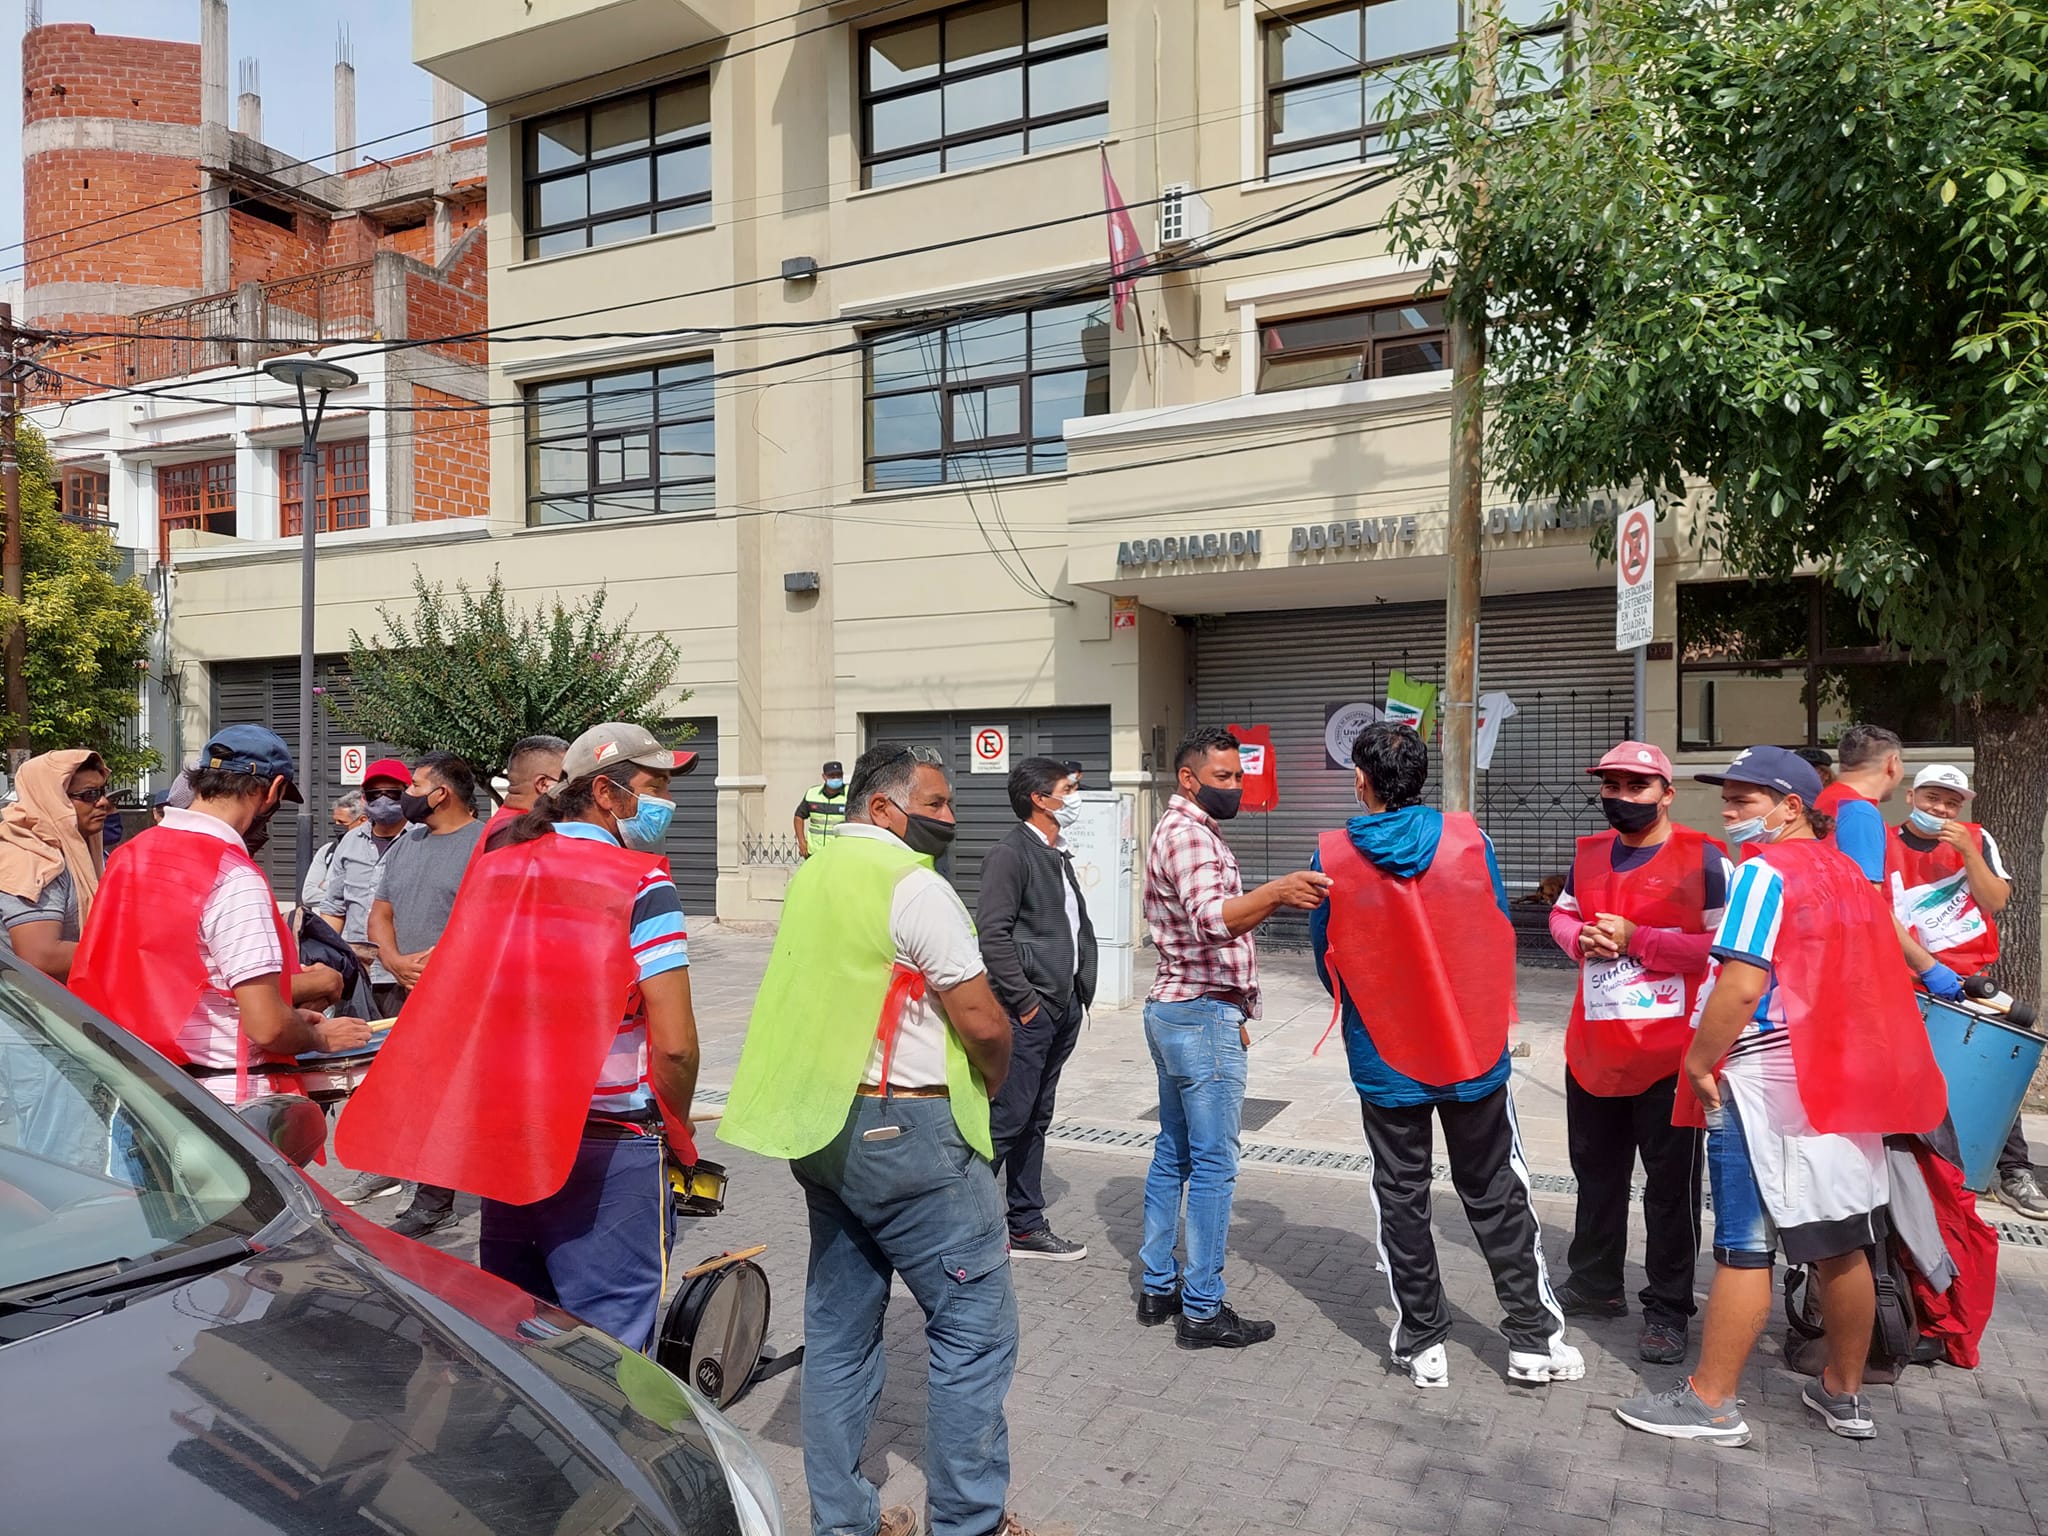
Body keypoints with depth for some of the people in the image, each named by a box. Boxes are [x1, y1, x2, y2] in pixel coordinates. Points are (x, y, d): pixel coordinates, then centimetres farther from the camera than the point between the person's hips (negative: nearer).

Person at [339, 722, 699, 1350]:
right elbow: (674, 1046, -16)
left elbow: (454, 1007, 14)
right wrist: (678, 1137, 0)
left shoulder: (495, 867, 8)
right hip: (610, 1148, -6)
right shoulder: (641, 883, -11)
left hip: (502, 1134, 7)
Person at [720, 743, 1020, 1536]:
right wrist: (992, 1082, 4)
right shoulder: (912, 884, -15)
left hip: (820, 1126, 9)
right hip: (905, 1128, -9)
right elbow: (982, 1021, -16)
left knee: (839, 1325, 16)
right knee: (976, 1324, 3)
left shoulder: (811, 877, 10)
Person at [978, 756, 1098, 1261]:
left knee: (1035, 1122, 15)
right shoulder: (1010, 854, -13)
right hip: (1027, 1014, -9)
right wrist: (1025, 1002, -17)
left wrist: (1082, 992, 13)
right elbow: (992, 935, -19)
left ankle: (1027, 1228, 23)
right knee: (1006, 1122, -6)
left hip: (1062, 1011, 9)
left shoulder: (1059, 856, 16)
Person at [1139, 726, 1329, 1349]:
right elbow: (1211, 919, -33)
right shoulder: (1188, 832, -16)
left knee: (1173, 1153, 13)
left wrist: (1230, 1012, 21)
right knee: (1213, 1164, -5)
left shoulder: (1187, 830, 18)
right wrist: (1276, 893, -49)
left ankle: (1160, 1287, 21)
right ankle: (1202, 1312, 2)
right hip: (1203, 1017, -10)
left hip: (1176, 1011, 10)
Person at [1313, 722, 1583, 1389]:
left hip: (1384, 1059, -1)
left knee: (1402, 1202, 12)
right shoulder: (1468, 839, -8)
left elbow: (1326, 960, -1)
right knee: (1497, 1197, 15)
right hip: (1476, 1052, 1)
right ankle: (1534, 1340, 22)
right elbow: (1501, 934, 2)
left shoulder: (1332, 857, -12)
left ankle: (1423, 1344, 20)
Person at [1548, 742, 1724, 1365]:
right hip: (1593, 1046, 6)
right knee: (1596, 1171, 19)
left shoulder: (1702, 858, -11)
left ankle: (1668, 1307, 20)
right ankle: (1595, 1282, 35)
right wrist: (1582, 938, -3)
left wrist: (1635, 939, -19)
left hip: (1669, 1050, -6)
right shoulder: (1590, 853, 9)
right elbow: (1561, 914, 20)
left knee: (1670, 1182, 6)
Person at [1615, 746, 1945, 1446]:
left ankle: (1711, 1403, 5)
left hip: (1766, 1078, -9)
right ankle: (1844, 1394, 29)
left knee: (1744, 1249, -3)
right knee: (1843, 1245, 16)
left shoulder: (1766, 871, -13)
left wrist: (1699, 1061, -12)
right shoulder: (1848, 875, 14)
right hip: (1844, 1077, 9)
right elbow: (1875, 980, 21)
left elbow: (1742, 983, -22)